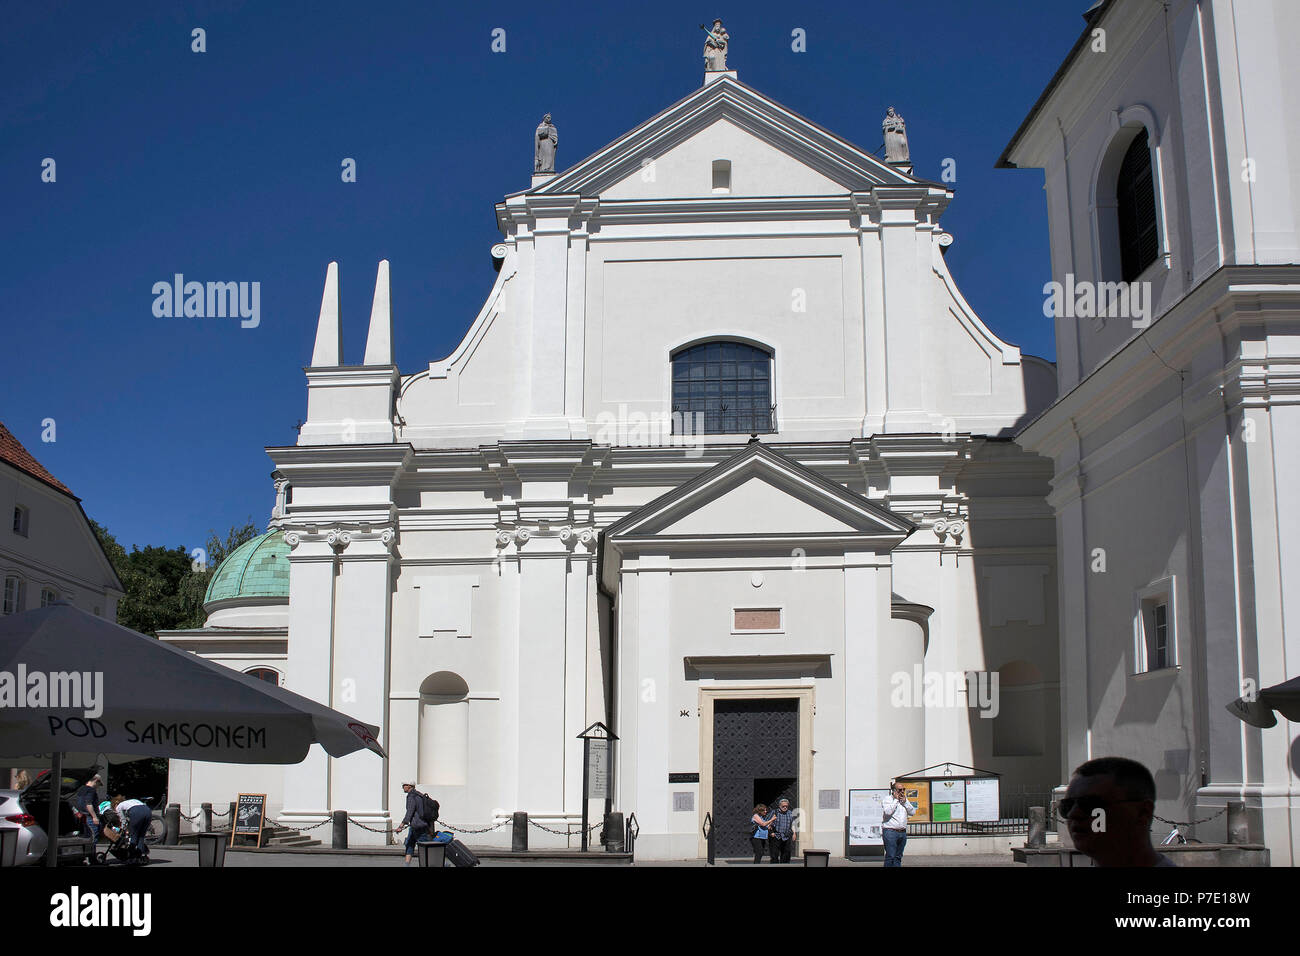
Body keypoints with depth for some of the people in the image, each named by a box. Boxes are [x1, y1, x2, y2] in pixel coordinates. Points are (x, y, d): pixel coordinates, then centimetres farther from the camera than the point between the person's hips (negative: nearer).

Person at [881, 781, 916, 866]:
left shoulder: (904, 800, 17)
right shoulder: (887, 799, -2)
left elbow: (912, 812, 8)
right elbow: (888, 812, -19)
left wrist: (905, 801, -3)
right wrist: (896, 799, -12)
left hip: (902, 832, 6)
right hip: (890, 831, -6)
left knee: (898, 856, 7)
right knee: (890, 856, -11)